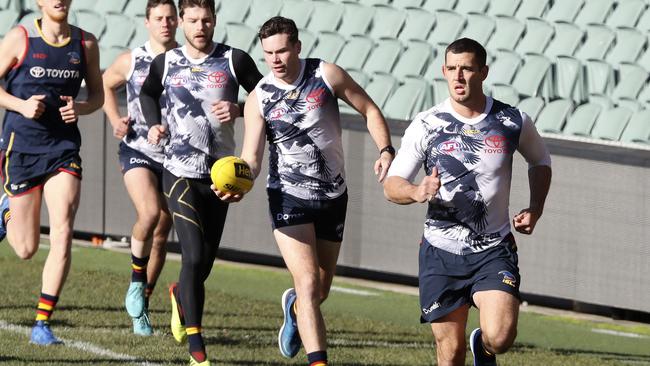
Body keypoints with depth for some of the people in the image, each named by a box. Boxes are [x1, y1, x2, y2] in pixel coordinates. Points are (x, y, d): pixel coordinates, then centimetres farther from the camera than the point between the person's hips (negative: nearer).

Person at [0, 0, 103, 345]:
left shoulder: (85, 43, 4)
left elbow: (97, 94, 14)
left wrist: (80, 108, -8)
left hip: (63, 148, 2)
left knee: (62, 235, -14)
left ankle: (42, 323, -7)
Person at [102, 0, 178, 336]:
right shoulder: (131, 62, 1)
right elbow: (106, 85, 20)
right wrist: (115, 120, 6)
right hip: (138, 152, -2)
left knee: (161, 236, 6)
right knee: (149, 214, -27)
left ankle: (141, 307, 19)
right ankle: (137, 279, -5)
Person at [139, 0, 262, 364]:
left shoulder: (234, 60, -1)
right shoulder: (165, 63, 3)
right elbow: (148, 93, 24)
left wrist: (239, 110, -13)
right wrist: (154, 125, 6)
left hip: (219, 172, 2)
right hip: (180, 170, -2)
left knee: (206, 260, 9)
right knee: (194, 255, -15)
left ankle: (181, 294, 46)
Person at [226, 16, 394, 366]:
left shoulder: (326, 75, -7)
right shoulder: (259, 98, -9)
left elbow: (369, 110, 2)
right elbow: (251, 158, -11)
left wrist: (385, 150, -12)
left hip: (333, 196, 2)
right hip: (289, 196, -2)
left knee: (320, 291, 14)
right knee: (308, 282, -19)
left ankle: (294, 308, 50)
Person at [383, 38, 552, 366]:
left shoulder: (513, 121, -1)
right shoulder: (426, 125, -4)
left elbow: (540, 162, 19)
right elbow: (391, 184, -2)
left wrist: (535, 209, 5)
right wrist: (417, 192, -25)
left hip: (494, 251, 0)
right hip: (441, 252, 0)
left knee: (500, 337, -18)